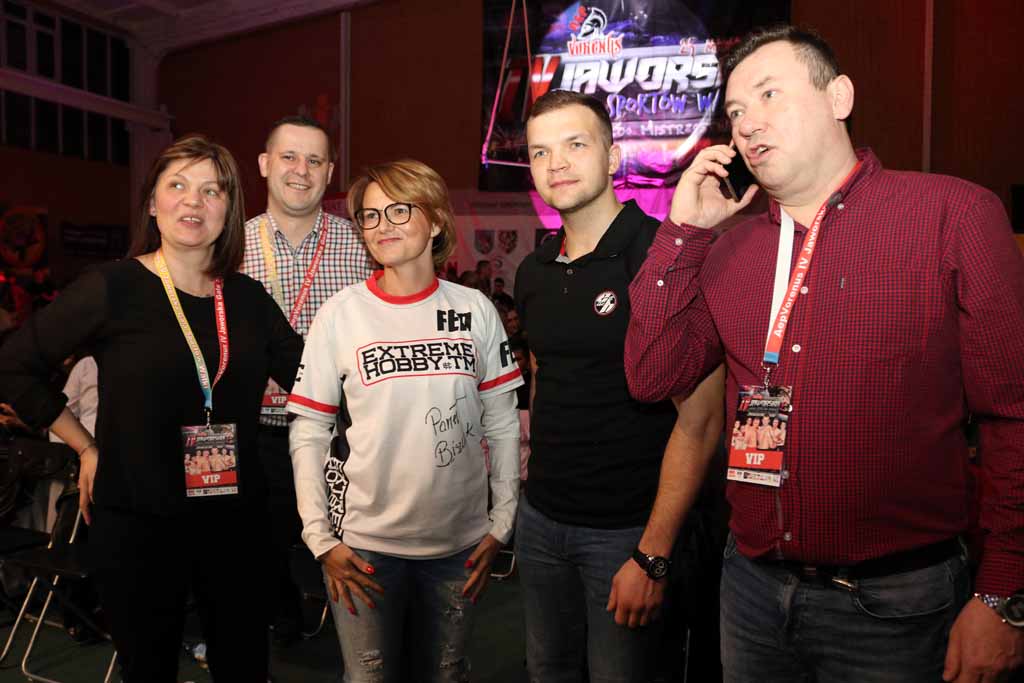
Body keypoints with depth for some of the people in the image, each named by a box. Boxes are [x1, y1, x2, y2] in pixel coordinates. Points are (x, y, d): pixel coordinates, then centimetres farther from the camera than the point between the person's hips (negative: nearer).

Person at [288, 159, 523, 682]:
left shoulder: (475, 310, -2)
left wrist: (501, 522, 0)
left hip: (460, 541, 2)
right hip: (365, 541, -1)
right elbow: (308, 434, -3)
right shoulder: (341, 313, -6)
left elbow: (502, 425, 2)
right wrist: (320, 537, -7)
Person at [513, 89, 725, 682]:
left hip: (626, 530, -6)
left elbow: (700, 419, -17)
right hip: (540, 519, 6)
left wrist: (653, 555, -17)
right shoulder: (534, 272, 5)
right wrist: (539, 482, 8)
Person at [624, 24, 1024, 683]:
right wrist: (683, 231, -4)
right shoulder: (730, 249, 5)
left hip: (893, 601, -4)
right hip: (753, 585, 5)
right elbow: (654, 376, 1)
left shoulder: (953, 214, -9)